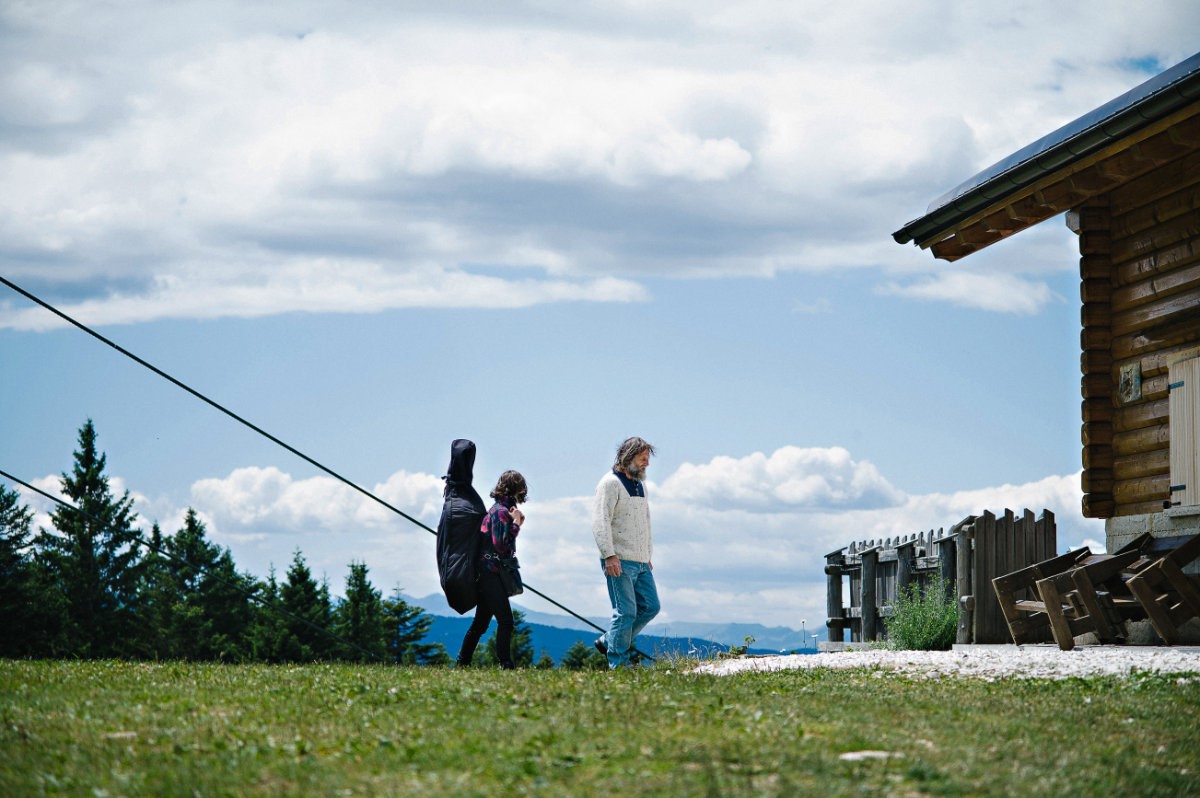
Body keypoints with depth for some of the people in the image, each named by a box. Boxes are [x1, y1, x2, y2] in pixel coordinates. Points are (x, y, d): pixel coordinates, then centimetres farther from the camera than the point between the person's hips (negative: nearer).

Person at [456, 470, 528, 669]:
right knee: (505, 621, -10)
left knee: (481, 622, 15)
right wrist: (516, 524, -13)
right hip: (491, 573, -10)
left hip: (488, 574, 10)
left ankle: (462, 662, 20)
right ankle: (506, 665, -11)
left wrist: (516, 523, 9)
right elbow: (501, 546, -21)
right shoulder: (501, 511, -14)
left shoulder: (501, 509, 16)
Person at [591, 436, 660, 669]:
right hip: (619, 562, -9)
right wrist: (609, 555, -22)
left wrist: (648, 555, 24)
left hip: (641, 562, 9)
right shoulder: (611, 483, -8)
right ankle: (618, 662, 0)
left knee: (650, 606, 5)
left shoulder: (641, 485, 20)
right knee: (626, 612, -8)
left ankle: (608, 641, 18)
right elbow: (600, 521, -15)